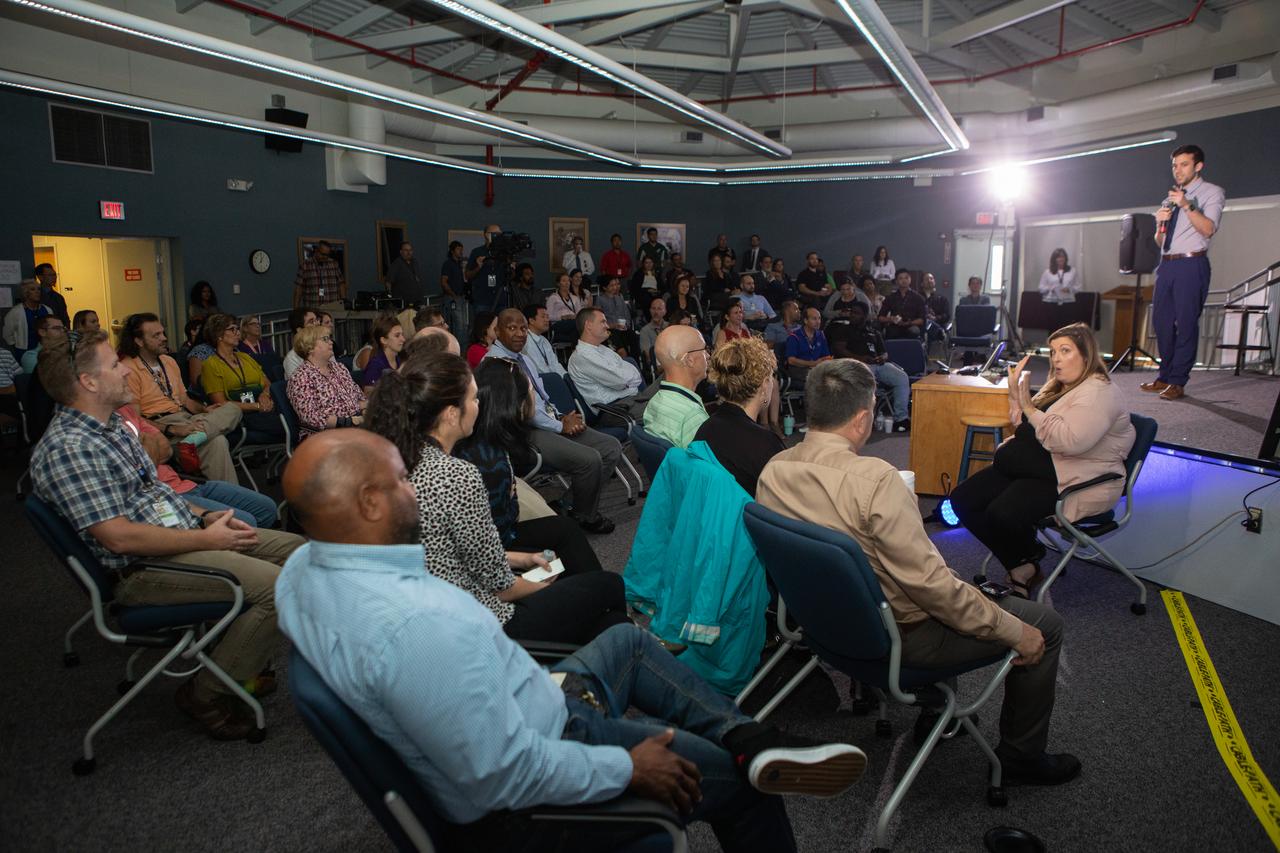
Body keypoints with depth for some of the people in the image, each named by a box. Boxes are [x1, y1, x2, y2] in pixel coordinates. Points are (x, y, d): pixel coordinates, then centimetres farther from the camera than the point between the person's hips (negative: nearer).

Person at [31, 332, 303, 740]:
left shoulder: (112, 426, 12)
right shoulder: (67, 448, -19)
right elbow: (118, 536, -24)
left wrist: (205, 517, 6)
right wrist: (207, 539, -17)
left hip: (183, 531, 10)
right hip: (143, 568, -10)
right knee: (279, 586, -25)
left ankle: (239, 656, 17)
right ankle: (207, 694, -5)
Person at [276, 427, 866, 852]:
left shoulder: (299, 570, -8)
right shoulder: (419, 626, -38)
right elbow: (505, 776, -33)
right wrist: (628, 767, -16)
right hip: (519, 806, -9)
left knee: (628, 641, 22)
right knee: (738, 777, 6)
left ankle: (750, 739, 12)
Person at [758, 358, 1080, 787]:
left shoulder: (773, 470, -8)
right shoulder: (873, 478, -30)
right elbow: (928, 582, -26)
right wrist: (1014, 631, -14)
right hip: (897, 636, -8)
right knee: (1044, 625, 9)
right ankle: (1021, 756, 23)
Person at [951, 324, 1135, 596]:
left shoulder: (1098, 393, -11)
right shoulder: (1059, 387, 19)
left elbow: (1070, 441, -27)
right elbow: (1025, 428, 22)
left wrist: (1027, 406, -18)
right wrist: (1016, 395, 6)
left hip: (1077, 481, -10)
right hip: (1044, 467, 10)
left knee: (1003, 514, -33)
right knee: (963, 500, -8)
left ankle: (1024, 566, 1)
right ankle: (1022, 567, -4)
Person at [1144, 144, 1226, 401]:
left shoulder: (1212, 192, 3)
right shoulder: (1171, 198, 21)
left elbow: (1208, 229, -13)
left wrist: (1187, 206, -23)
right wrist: (1161, 222, 0)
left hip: (1191, 265, -7)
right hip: (1167, 264, 7)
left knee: (1186, 322, -7)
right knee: (1162, 321, 8)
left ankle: (1177, 382, -5)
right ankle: (1165, 376, 18)